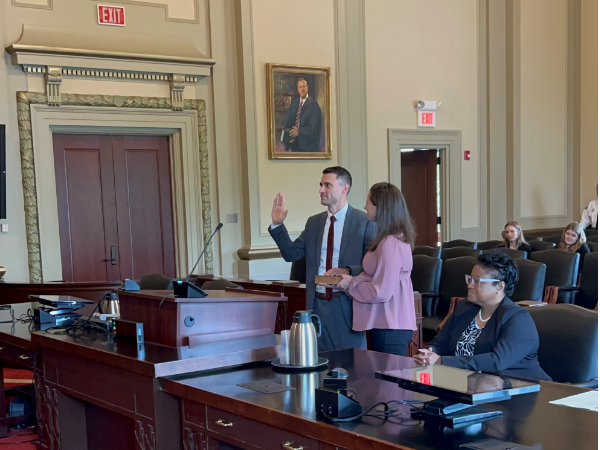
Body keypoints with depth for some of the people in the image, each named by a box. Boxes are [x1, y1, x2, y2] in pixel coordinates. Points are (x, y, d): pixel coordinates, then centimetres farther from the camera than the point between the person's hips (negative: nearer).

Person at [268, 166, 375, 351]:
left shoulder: (364, 222, -5)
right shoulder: (314, 222, 11)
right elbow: (291, 254, 10)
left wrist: (349, 272, -23)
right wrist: (277, 225, 2)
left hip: (347, 305, -4)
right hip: (318, 303, 5)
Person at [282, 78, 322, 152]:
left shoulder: (313, 104, -11)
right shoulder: (293, 103, 9)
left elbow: (315, 126, -15)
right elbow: (288, 120, 9)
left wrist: (299, 131, -18)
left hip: (308, 143, -5)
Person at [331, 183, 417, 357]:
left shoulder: (390, 243, -20)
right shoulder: (397, 238, 11)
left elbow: (381, 292, -21)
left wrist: (351, 284, -7)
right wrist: (347, 275, 9)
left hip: (389, 328, -10)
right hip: (392, 324, 10)